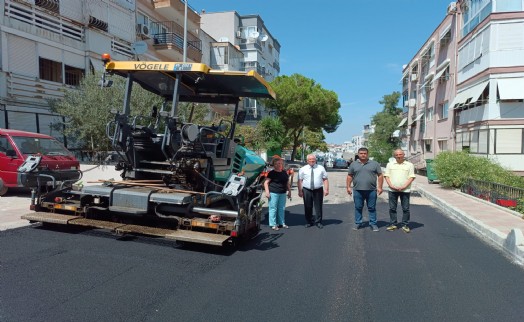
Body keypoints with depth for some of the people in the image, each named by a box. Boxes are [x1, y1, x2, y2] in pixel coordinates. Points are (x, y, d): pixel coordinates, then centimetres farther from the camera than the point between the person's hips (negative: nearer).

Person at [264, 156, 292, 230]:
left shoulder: (284, 173, 14)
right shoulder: (272, 173, -4)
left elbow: (287, 183, 21)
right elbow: (266, 183, -8)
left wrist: (289, 191, 17)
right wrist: (267, 192, -16)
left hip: (283, 193, 6)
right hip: (273, 193, -6)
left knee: (282, 208, 12)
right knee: (273, 208, -3)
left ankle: (282, 223, 23)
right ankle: (273, 224, 4)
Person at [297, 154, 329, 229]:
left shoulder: (321, 168, 6)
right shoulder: (303, 169, 3)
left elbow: (325, 179, 3)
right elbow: (299, 181, 1)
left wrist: (326, 189, -7)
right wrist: (300, 191, -5)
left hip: (318, 190, 0)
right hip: (307, 190, 0)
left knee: (318, 207, 4)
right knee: (308, 207, 7)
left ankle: (318, 222, 17)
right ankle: (309, 222, 21)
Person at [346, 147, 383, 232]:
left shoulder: (374, 164, 5)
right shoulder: (353, 164, 8)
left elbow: (380, 175, 4)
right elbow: (349, 176, 10)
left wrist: (379, 187, -3)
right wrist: (348, 187, 3)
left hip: (371, 190, -1)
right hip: (357, 190, 1)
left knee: (372, 208, 5)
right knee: (358, 208, 7)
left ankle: (373, 224, 14)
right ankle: (358, 223, 17)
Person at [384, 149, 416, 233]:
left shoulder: (409, 165, 5)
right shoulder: (390, 164, 10)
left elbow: (412, 177, 0)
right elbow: (386, 176, 7)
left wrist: (404, 186, -12)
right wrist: (391, 185, -8)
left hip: (405, 190, -1)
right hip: (392, 190, 2)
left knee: (406, 208, 2)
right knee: (392, 208, 6)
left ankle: (405, 225, 11)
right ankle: (393, 224, 15)